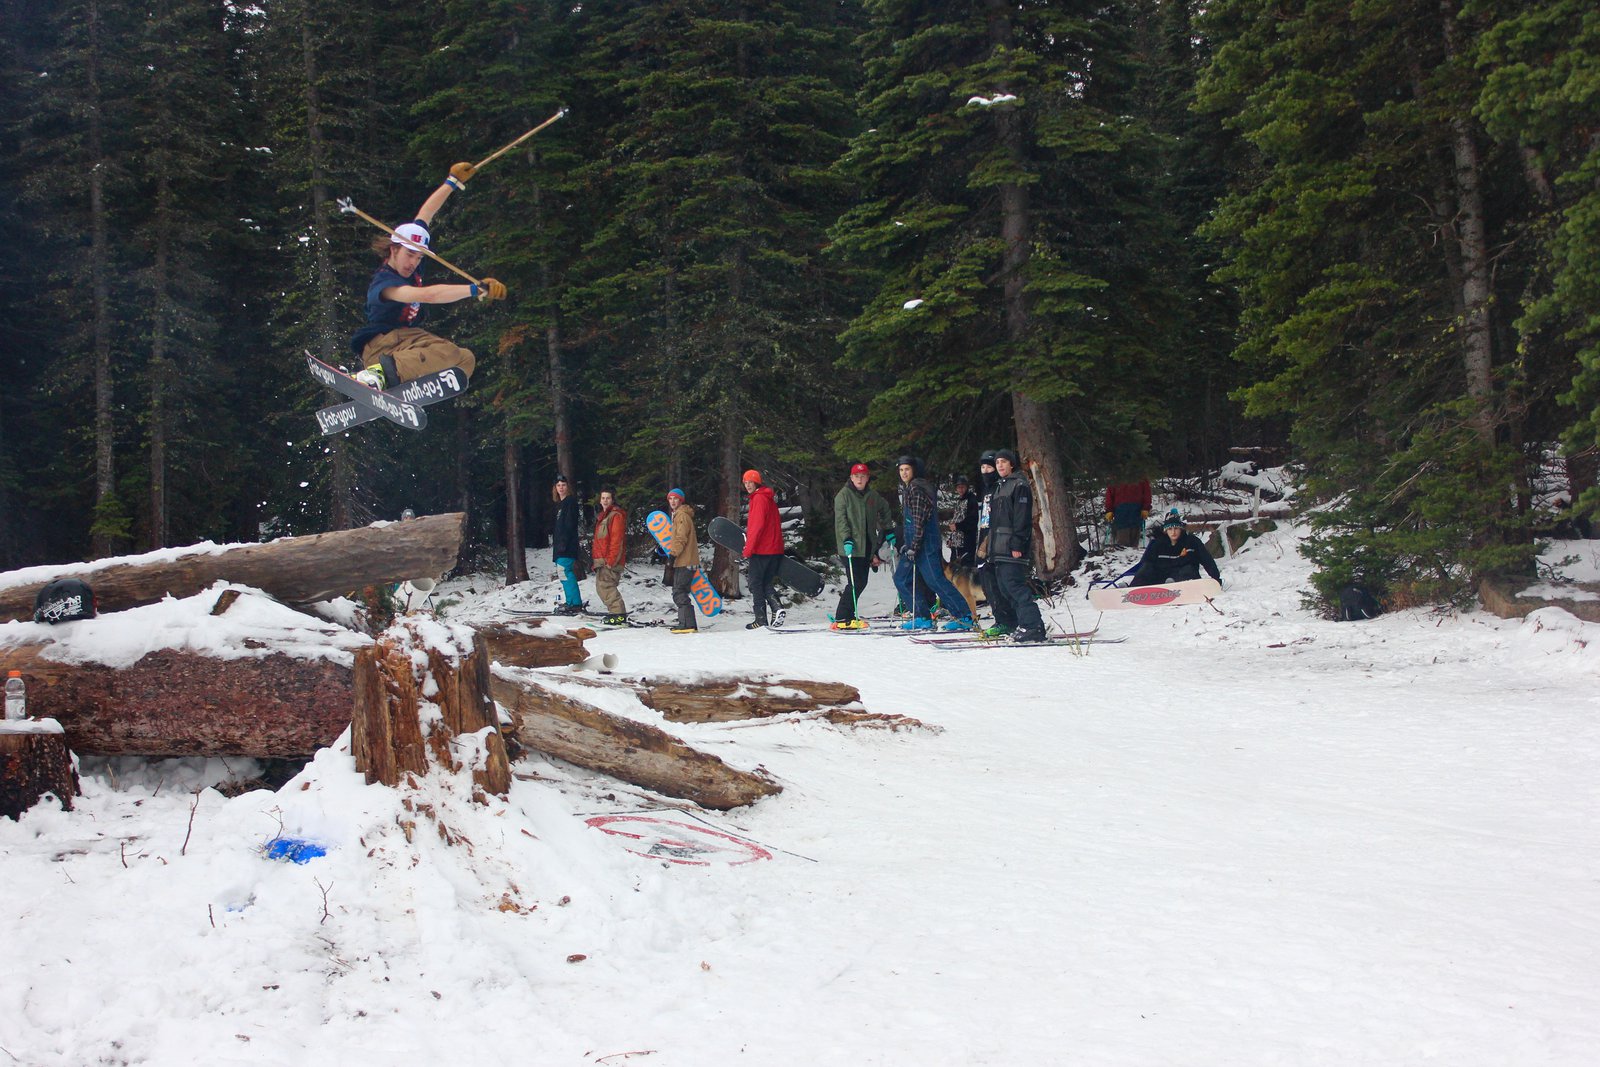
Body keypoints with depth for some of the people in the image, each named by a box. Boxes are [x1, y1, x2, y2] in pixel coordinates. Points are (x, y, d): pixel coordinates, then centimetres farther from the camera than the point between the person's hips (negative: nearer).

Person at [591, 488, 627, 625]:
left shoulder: (616, 515, -9)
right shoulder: (602, 515, 22)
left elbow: (616, 539, -16)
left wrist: (611, 559, -21)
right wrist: (597, 560, 22)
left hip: (610, 560, -10)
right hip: (602, 560, 10)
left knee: (605, 586, -15)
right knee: (601, 586, 10)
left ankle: (619, 615, -16)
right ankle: (617, 612, 15)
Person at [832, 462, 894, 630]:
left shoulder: (872, 495, 12)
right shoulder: (844, 495, -4)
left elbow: (885, 509, 30)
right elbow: (840, 519, -11)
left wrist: (888, 529, 24)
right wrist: (846, 539, -22)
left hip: (867, 546, 6)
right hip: (850, 546, -6)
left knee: (861, 582, 6)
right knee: (856, 583, -12)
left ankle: (846, 614, 17)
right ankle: (842, 619, -7)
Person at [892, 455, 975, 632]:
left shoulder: (917, 488, -12)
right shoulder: (907, 489, 18)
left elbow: (919, 521, -18)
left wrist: (913, 546, -21)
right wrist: (906, 543, 21)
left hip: (925, 542, -10)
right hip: (914, 543, 10)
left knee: (935, 580, -11)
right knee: (901, 578, 9)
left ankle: (964, 617, -8)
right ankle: (922, 617, 11)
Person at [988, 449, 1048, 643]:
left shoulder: (1019, 485, -6)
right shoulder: (999, 486, 23)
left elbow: (1022, 517, -14)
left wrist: (1017, 544, -21)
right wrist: (992, 545, 21)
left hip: (1013, 547, -10)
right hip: (1000, 547, 10)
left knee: (1013, 584, -16)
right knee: (1003, 586, 7)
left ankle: (1033, 626, -17)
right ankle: (1020, 626, 12)